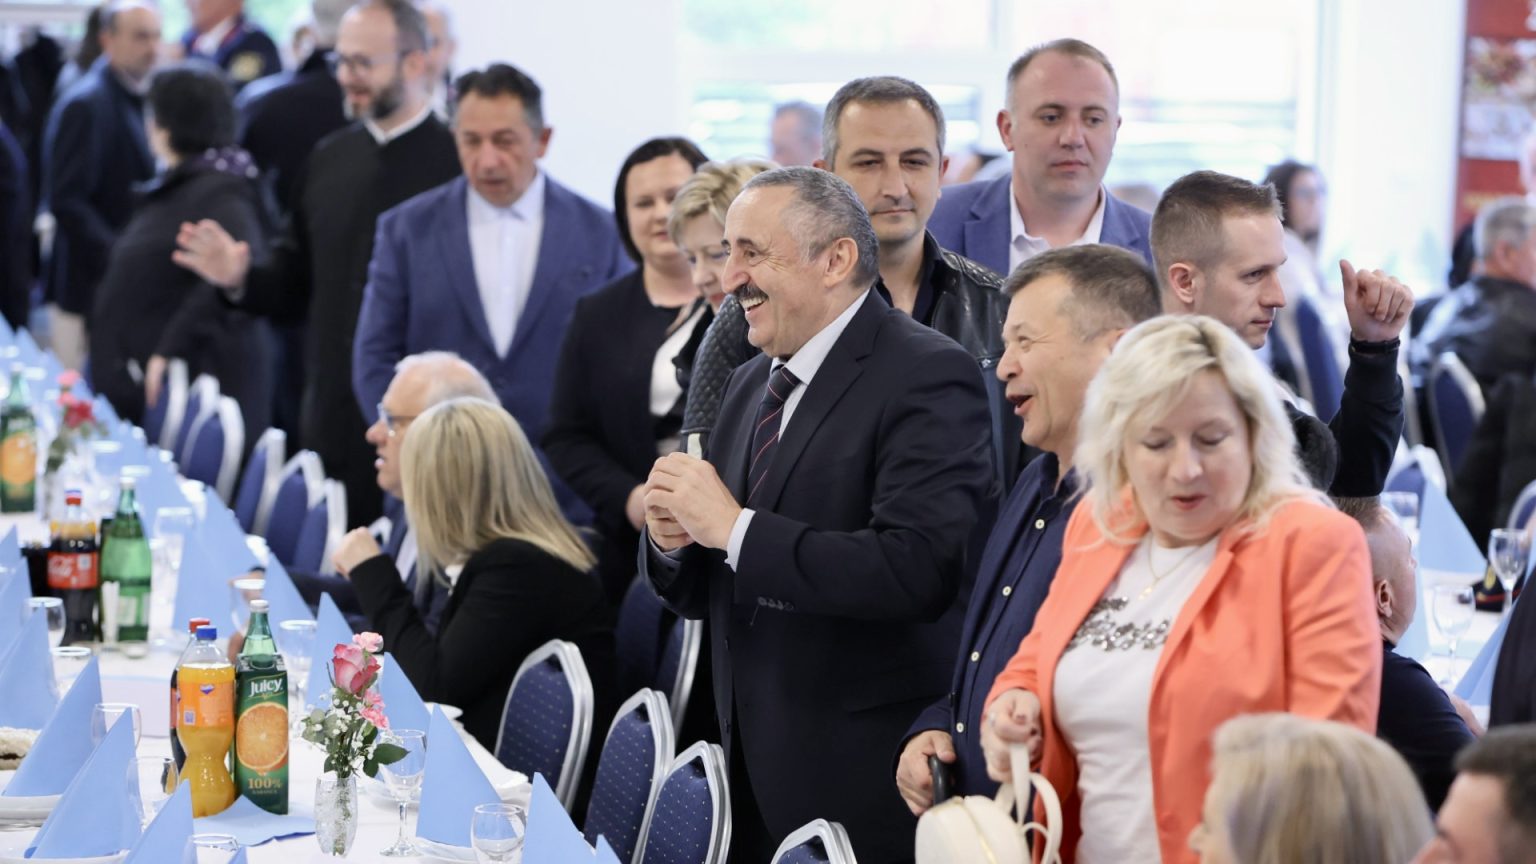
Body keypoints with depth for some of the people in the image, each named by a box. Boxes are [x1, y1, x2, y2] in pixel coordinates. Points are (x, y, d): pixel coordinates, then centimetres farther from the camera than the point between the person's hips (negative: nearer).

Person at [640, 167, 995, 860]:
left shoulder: (927, 376, -12)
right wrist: (671, 537, -5)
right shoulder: (751, 383, 13)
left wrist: (734, 528, -21)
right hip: (750, 769, 7)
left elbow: (918, 571, -27)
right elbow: (698, 596, 18)